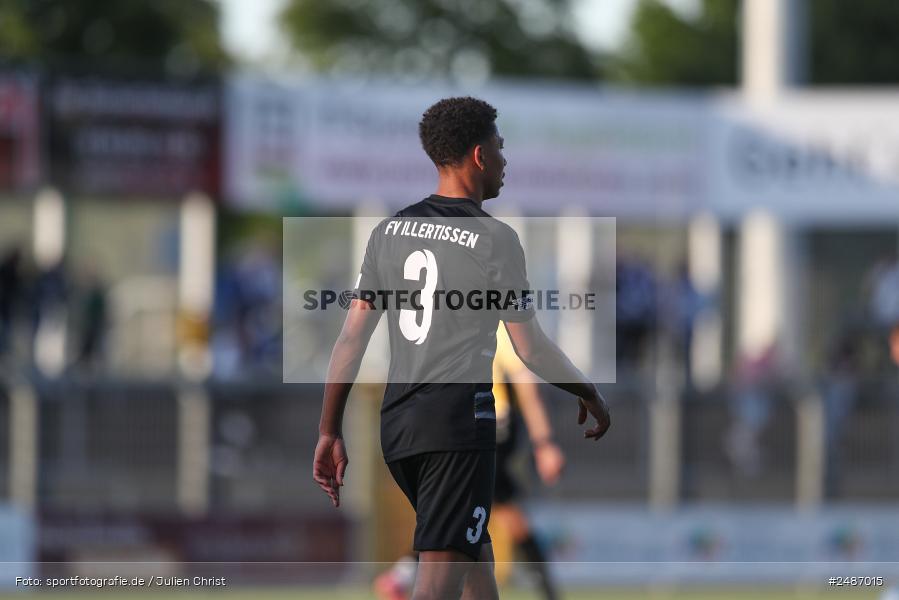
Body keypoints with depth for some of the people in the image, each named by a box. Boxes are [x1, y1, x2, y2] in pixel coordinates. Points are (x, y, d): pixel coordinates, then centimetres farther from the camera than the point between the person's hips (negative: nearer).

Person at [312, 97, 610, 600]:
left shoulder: (391, 232, 10)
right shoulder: (495, 239, -7)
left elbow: (352, 337, 8)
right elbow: (531, 349, -3)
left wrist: (330, 433, 12)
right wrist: (590, 394, 14)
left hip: (397, 424, 7)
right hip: (460, 414, -7)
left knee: (474, 549, 23)